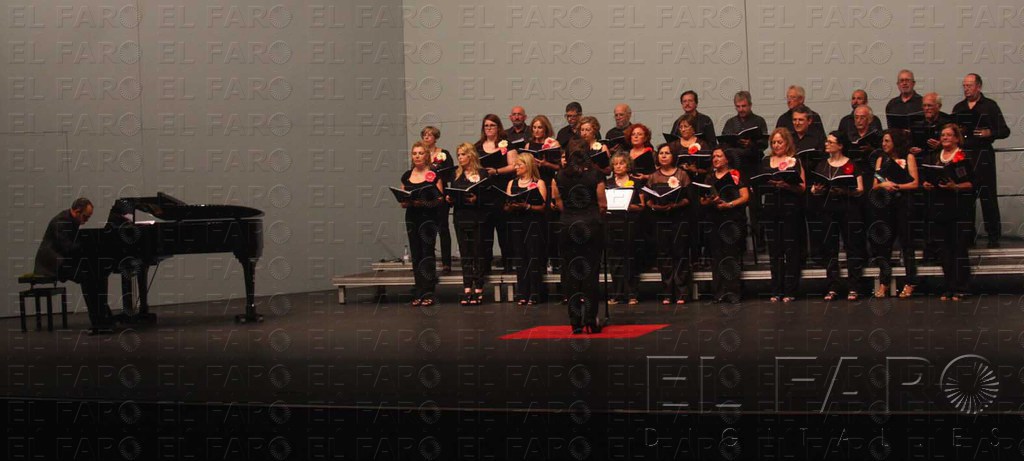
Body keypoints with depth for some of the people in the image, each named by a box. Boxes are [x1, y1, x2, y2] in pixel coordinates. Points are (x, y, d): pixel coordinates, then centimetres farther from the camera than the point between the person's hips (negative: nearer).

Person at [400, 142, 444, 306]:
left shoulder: (434, 175, -1)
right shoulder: (406, 176, 12)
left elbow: (440, 199, -6)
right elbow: (402, 202, 14)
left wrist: (423, 203, -20)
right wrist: (406, 202, -8)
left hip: (428, 217, -4)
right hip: (411, 218, 4)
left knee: (427, 254, -6)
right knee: (416, 255, 5)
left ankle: (428, 293, -4)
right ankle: (418, 294, 8)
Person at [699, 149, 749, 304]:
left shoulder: (736, 175, 5)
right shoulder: (709, 178, 18)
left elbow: (745, 197, -2)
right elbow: (702, 201, 15)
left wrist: (729, 204, -15)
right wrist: (709, 201, -7)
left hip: (732, 219, -4)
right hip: (713, 221, 4)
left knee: (730, 255, -9)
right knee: (716, 256, 0)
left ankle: (732, 291, -9)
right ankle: (719, 293, 0)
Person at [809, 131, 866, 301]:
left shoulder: (852, 165, 2)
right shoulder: (822, 165, 14)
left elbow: (860, 190, -4)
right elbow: (813, 189, 11)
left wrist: (844, 190, -20)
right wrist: (816, 190, -11)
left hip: (849, 209, -4)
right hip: (827, 209, 4)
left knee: (853, 246, -3)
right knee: (829, 247, 3)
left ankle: (853, 288, 0)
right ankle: (833, 288, 8)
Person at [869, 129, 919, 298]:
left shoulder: (908, 158, 5)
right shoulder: (881, 160, 16)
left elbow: (915, 183, -3)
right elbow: (874, 186, 9)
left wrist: (896, 186, -13)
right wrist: (883, 185, -12)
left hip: (903, 205, -4)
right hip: (884, 205, 4)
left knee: (907, 243, -2)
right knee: (883, 243, 2)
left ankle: (910, 283, 2)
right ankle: (884, 283, 6)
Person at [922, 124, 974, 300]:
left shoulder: (964, 158, -1)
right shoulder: (933, 158, 16)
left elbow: (970, 183, -5)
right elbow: (925, 179, 19)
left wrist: (955, 186, -20)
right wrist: (926, 184, -2)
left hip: (958, 208, -5)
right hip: (938, 208, 5)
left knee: (959, 247, -3)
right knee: (942, 248, 5)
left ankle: (959, 289, 1)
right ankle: (948, 288, 13)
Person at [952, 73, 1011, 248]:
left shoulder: (990, 106, 2)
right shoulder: (958, 108, 15)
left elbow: (1004, 131, -1)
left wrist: (990, 133, -18)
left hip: (983, 155, -4)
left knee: (987, 195, -4)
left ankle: (994, 236, 1)